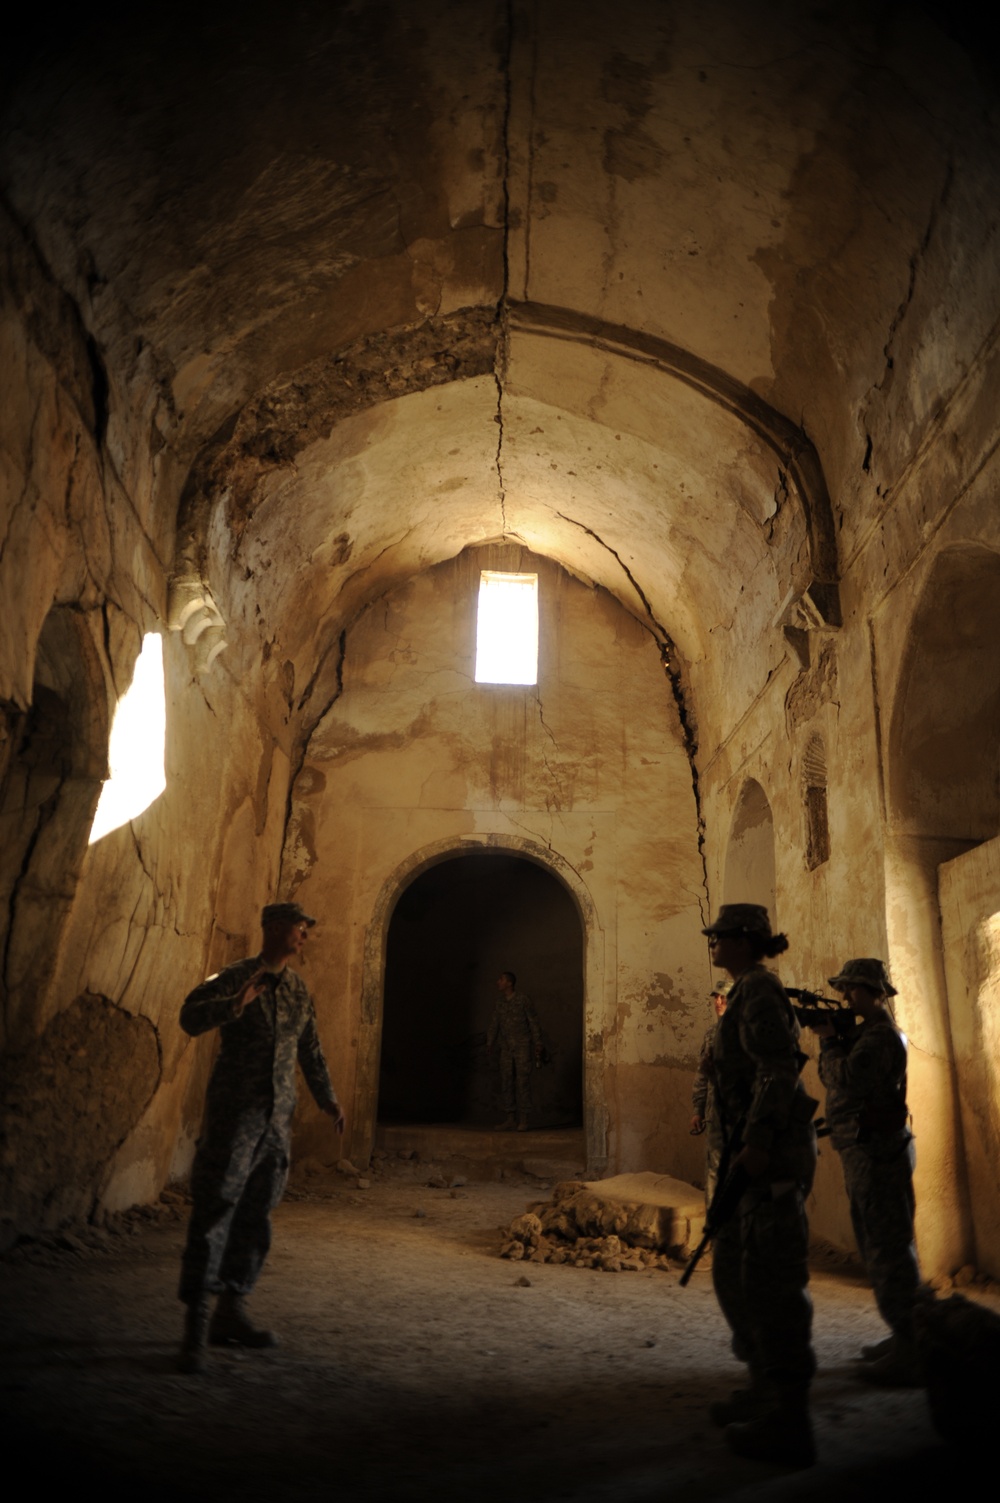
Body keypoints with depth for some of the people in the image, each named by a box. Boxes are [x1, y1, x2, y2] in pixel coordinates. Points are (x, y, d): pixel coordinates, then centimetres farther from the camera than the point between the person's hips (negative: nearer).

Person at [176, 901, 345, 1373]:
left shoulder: (297, 988, 12)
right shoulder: (236, 977, -5)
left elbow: (310, 1050, 20)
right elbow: (190, 1016, -18)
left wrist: (327, 1099, 23)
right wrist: (235, 1005, -33)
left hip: (278, 1119, 6)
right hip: (235, 1111, -6)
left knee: (256, 1216, 9)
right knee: (214, 1210, -6)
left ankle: (231, 1314, 20)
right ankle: (195, 1326, -1)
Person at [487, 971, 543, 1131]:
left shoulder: (522, 1000, -8)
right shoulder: (500, 1002, 8)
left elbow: (534, 1022, -4)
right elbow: (494, 1023, 15)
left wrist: (538, 1046, -5)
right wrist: (490, 1043, 11)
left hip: (522, 1047, -5)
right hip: (506, 1048, 6)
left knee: (522, 1082, -6)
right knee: (506, 1082, 4)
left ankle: (523, 1119, -1)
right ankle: (510, 1117, 12)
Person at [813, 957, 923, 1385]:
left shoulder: (880, 1035, -16)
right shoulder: (869, 1033, 16)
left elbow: (845, 1078, -27)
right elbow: (838, 1078, 15)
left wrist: (829, 1039, -13)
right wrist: (830, 1038, 1)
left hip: (878, 1152, -11)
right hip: (866, 1152, 11)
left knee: (889, 1250, -8)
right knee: (881, 1247, 17)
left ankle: (910, 1353, -3)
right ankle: (904, 1337, 26)